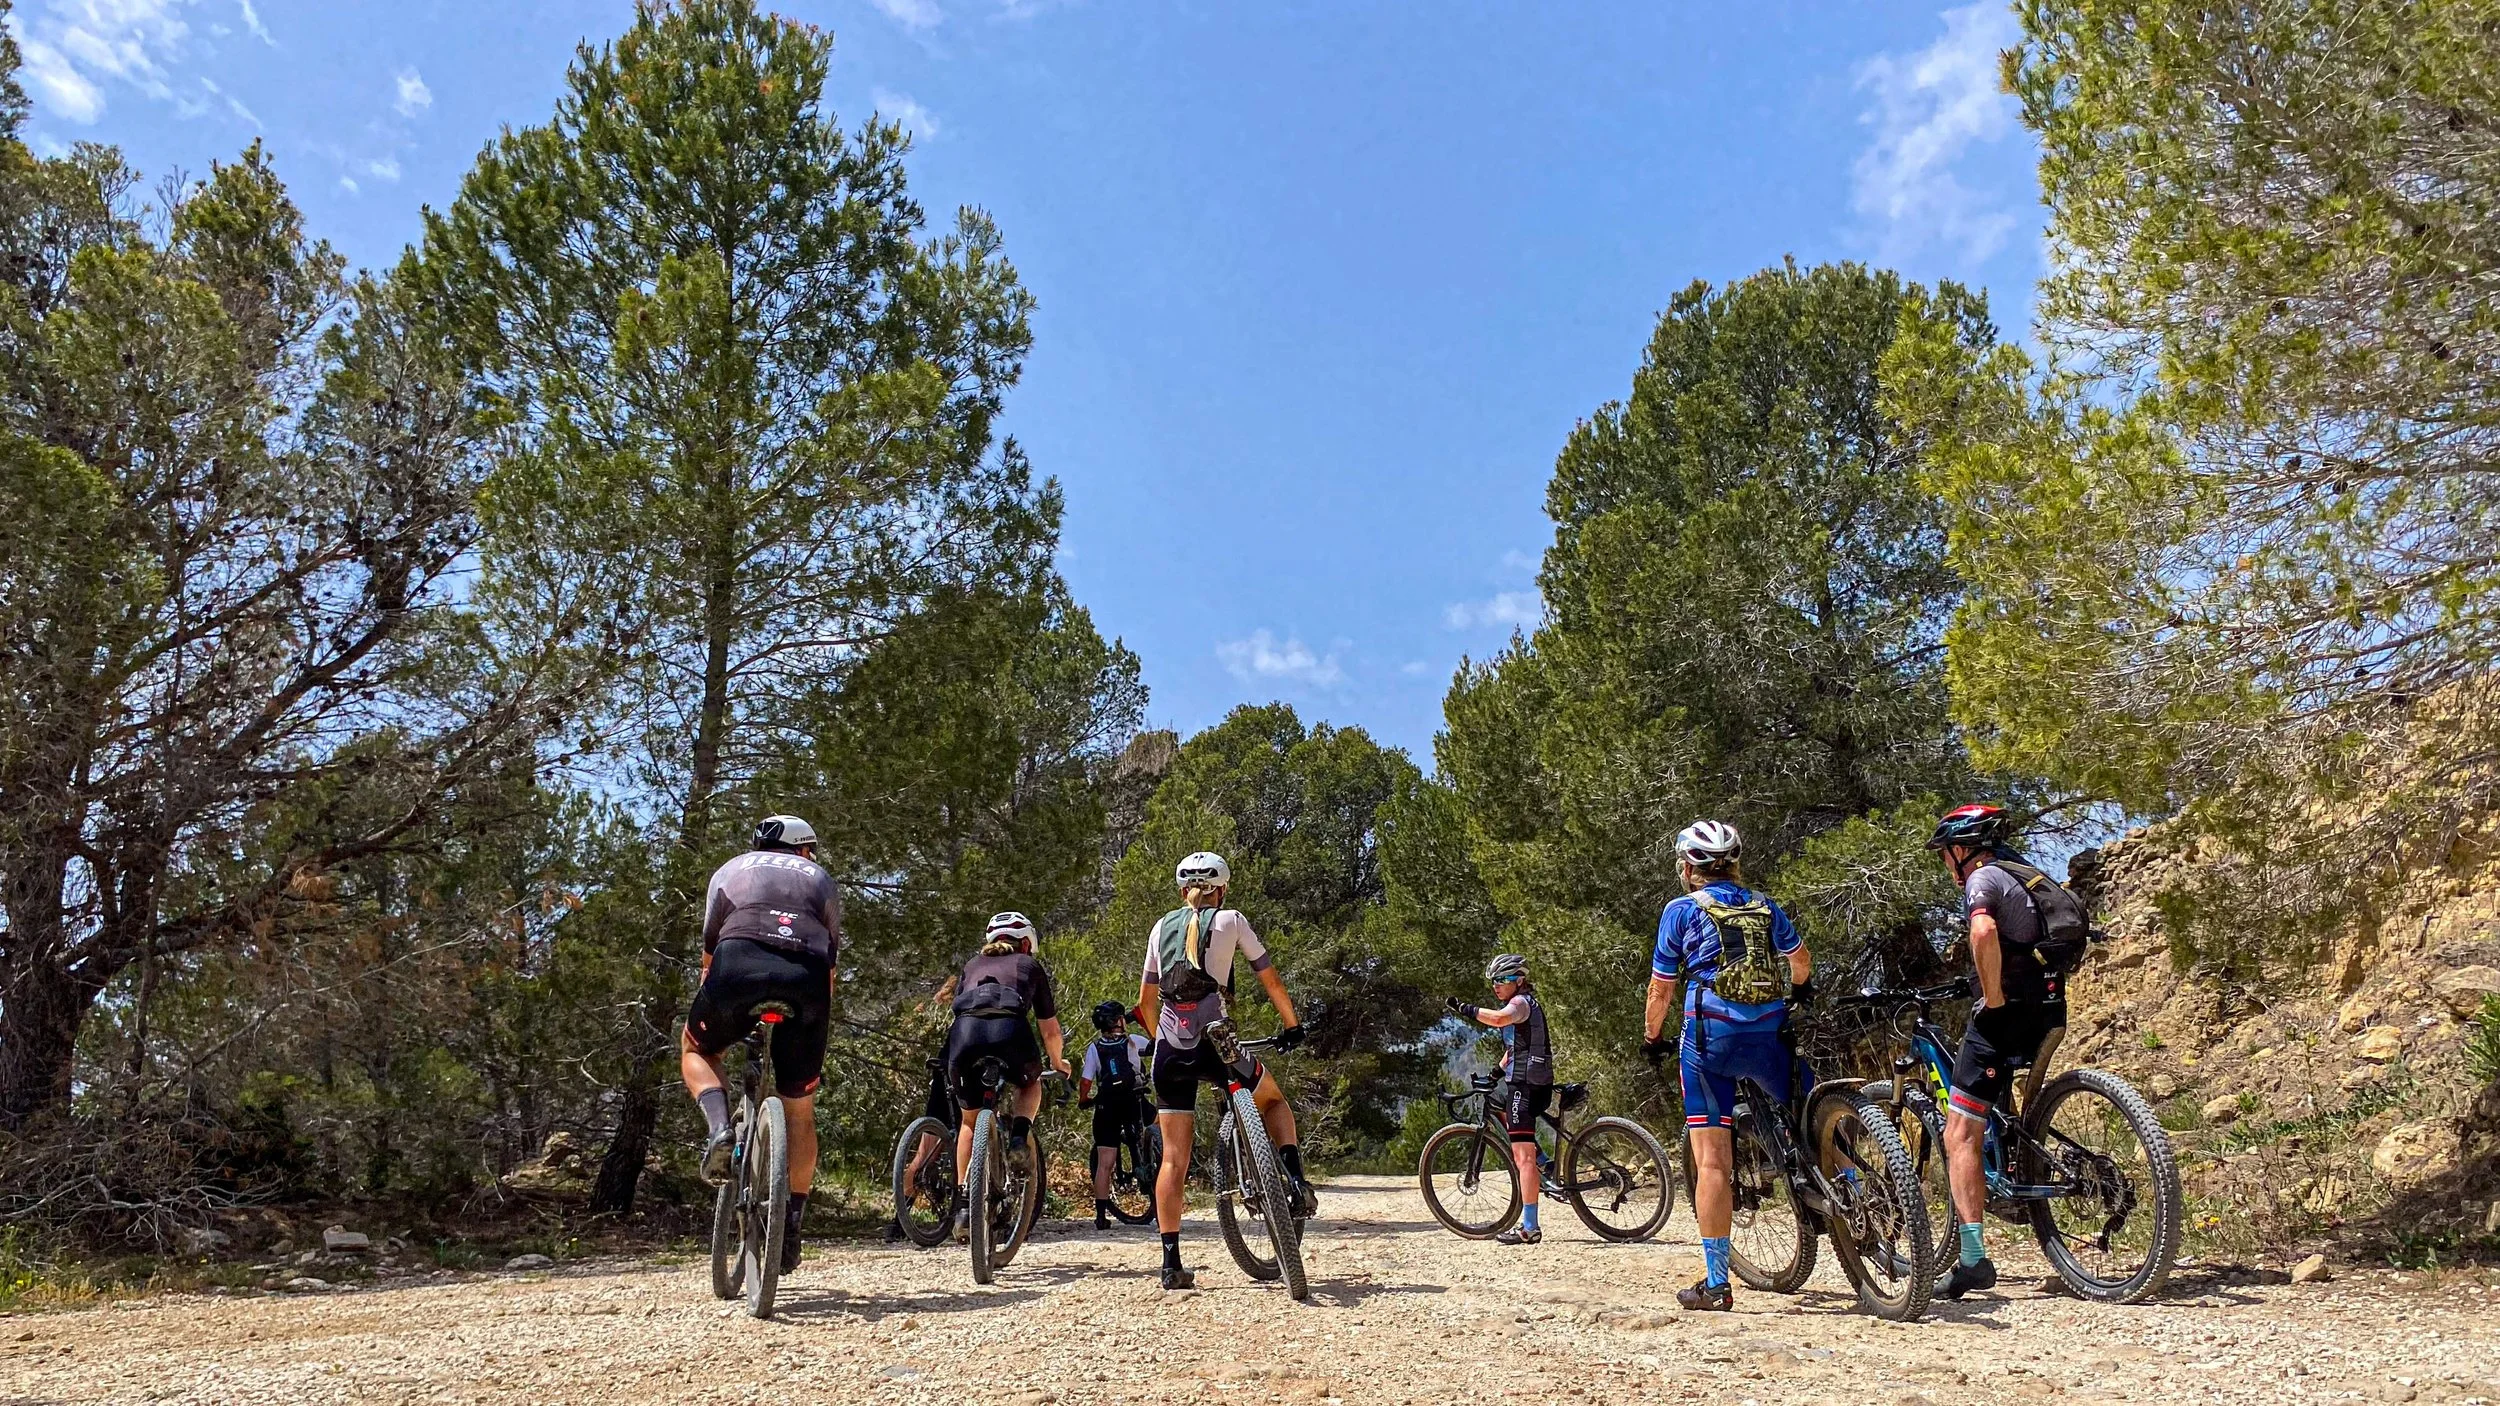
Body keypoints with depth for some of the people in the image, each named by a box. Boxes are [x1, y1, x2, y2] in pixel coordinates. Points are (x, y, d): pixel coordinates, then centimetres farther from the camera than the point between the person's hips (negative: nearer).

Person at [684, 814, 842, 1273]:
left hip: (739, 964, -1)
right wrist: (820, 1027, 41)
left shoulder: (730, 870, 32)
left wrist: (710, 1008, 44)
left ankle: (721, 1129, 3)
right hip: (806, 980, 1)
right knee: (799, 1111, 16)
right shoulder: (821, 880, 34)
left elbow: (709, 954, 33)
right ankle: (792, 1226, 17)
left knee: (695, 1049, 29)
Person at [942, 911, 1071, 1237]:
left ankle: (965, 1204, 18)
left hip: (964, 1032, 2)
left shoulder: (972, 965, 35)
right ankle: (1019, 1135, 4)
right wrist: (1058, 1064, 53)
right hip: (1009, 1031, -2)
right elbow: (1050, 1030, 33)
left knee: (970, 1119, 25)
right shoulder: (1030, 965, 30)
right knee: (1031, 1085, 33)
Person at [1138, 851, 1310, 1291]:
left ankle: (1171, 1264, 6)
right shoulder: (1230, 920, 6)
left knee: (1174, 1158, 9)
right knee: (1273, 1100, 26)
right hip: (1215, 1042, -2)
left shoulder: (1162, 927, 15)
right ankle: (1295, 1180, 6)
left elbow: (1145, 1000, 18)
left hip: (1171, 1051, 3)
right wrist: (1292, 1025, 21)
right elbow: (1272, 981, 9)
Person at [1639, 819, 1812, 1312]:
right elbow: (1801, 963, 27)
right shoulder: (1765, 907, 16)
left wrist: (1651, 1040, 24)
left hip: (1711, 1035, -3)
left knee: (1711, 1159, -2)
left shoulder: (1682, 910, 7)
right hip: (1770, 1036, 3)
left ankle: (1715, 1283, -1)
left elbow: (1661, 990, 8)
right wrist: (1798, 993, 49)